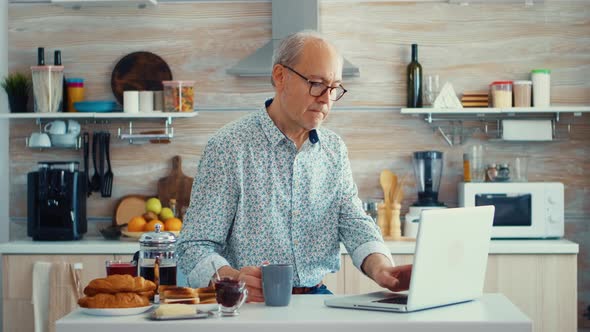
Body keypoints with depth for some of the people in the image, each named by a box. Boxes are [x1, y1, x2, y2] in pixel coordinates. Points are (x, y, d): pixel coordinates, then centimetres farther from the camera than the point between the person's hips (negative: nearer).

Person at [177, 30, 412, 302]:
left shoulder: (334, 149, 13)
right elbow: (194, 248, -7)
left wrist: (381, 268, -18)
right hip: (253, 305, -5)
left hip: (316, 298, 5)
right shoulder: (228, 147, -5)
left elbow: (354, 223, 6)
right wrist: (233, 280, -29)